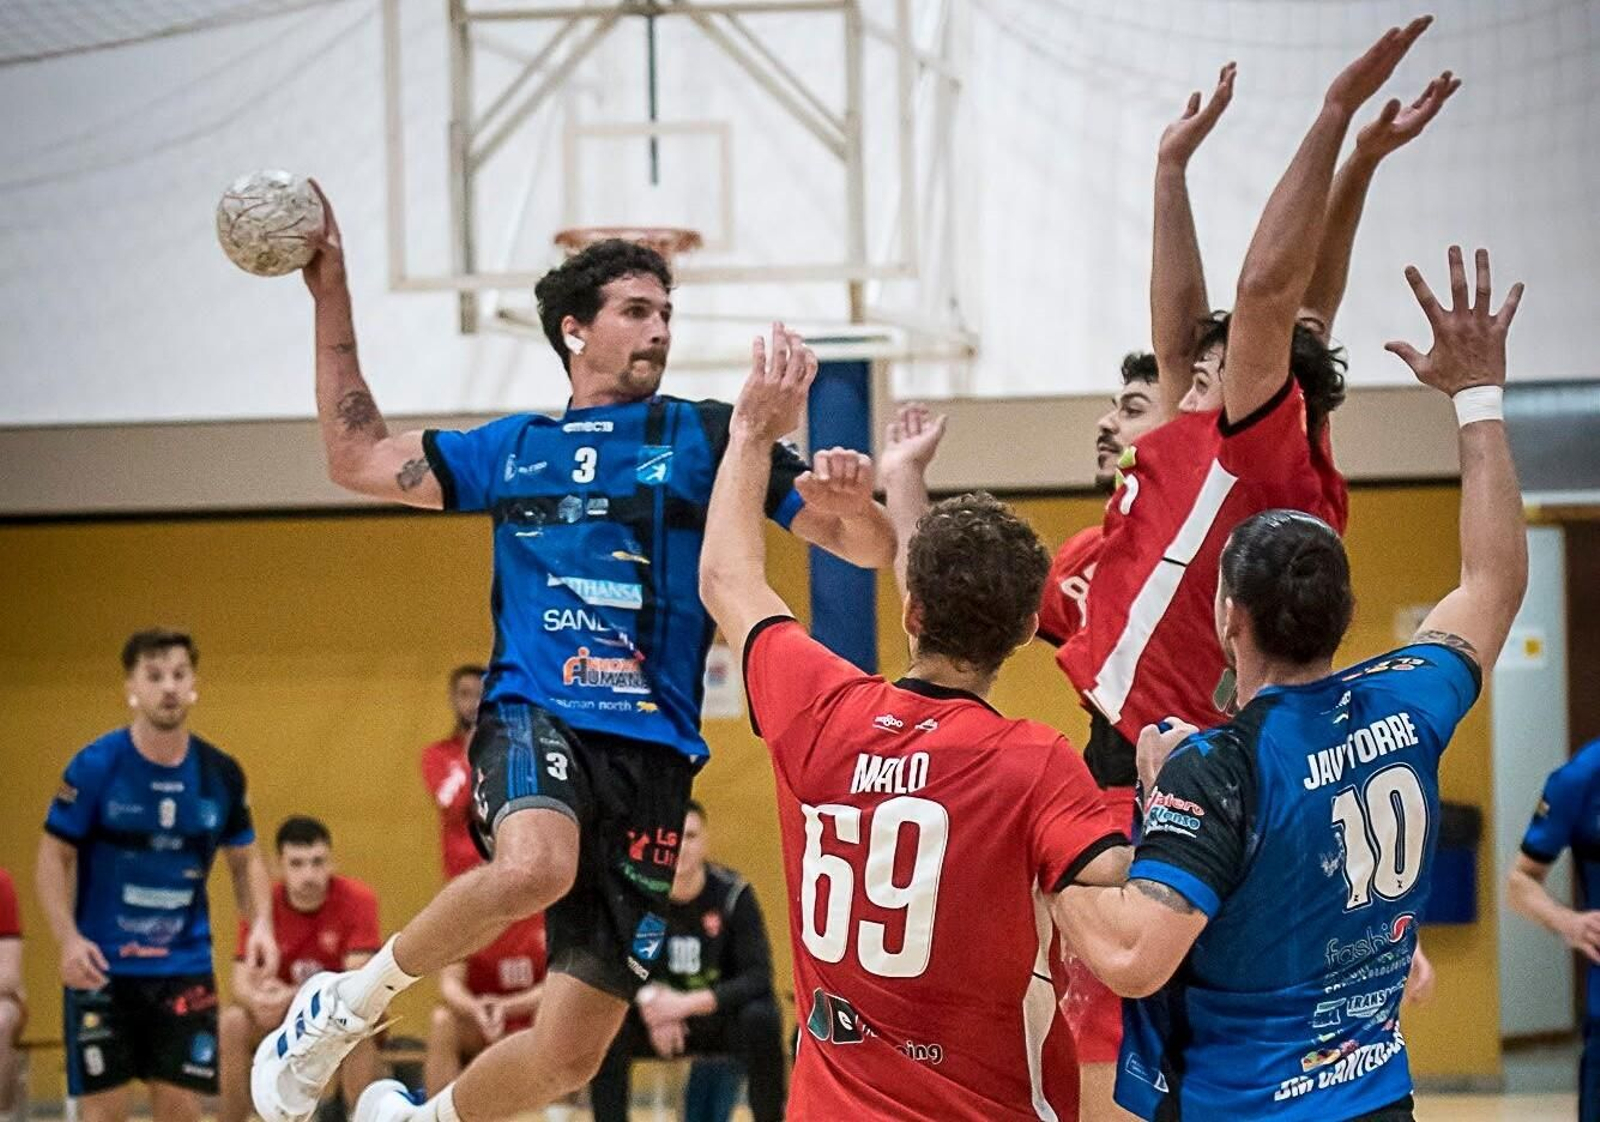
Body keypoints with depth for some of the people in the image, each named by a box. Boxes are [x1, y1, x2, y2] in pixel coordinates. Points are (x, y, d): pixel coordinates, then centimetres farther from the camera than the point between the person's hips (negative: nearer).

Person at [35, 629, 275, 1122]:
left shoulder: (221, 773, 0)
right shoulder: (95, 766, -9)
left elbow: (246, 859, 13)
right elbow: (54, 858, -4)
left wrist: (260, 925, -5)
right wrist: (68, 939, -18)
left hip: (185, 966, 3)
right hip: (101, 966, -3)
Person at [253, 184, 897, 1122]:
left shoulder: (706, 438, 10)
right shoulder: (514, 448, 17)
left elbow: (875, 546, 9)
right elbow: (357, 456, 25)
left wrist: (842, 495, -15)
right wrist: (332, 296, 21)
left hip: (650, 754, 1)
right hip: (533, 717, -1)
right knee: (535, 866, -38)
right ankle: (349, 1003, -15)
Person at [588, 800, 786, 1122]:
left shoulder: (733, 894, -15)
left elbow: (758, 977, -20)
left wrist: (686, 1004, -32)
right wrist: (649, 999, -31)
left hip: (719, 1018, -1)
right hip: (655, 1024, 1)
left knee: (761, 1019, -32)